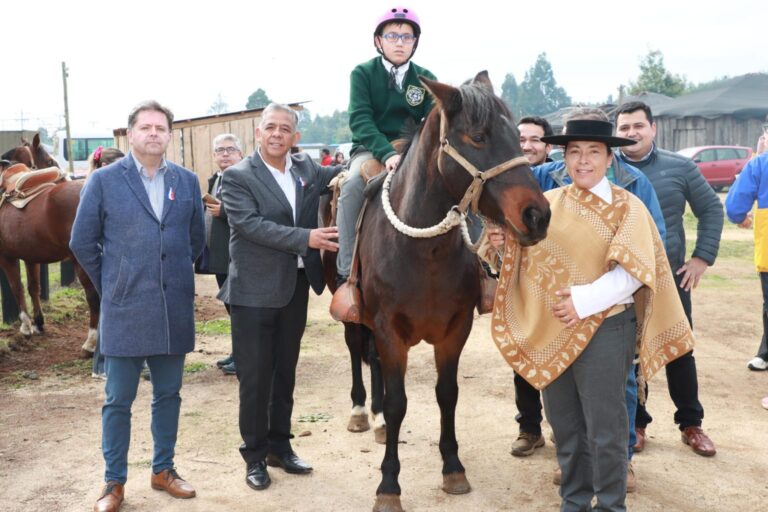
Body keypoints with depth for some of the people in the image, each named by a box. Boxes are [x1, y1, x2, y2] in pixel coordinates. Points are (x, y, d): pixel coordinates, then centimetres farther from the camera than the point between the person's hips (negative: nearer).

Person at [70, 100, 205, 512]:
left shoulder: (187, 181, 5)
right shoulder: (103, 181, -3)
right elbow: (82, 242, 2)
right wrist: (110, 286, 4)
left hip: (175, 310, 3)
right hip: (124, 310, -3)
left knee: (168, 395, 13)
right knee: (118, 400, 5)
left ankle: (163, 470, 29)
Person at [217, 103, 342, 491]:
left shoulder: (307, 168, 7)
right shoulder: (237, 176, -9)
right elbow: (253, 225, -21)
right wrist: (306, 238, -26)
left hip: (296, 287, 5)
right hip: (254, 292, -5)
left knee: (285, 372, 16)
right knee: (255, 377, 4)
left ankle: (280, 446, 30)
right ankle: (254, 456, 18)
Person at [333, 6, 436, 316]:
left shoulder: (426, 79, 6)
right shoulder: (363, 73, -2)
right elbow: (360, 119, -14)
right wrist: (387, 153, -30)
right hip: (371, 149, -3)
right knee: (353, 186, -36)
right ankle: (347, 274, -34)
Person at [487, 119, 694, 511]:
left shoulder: (627, 207, -4)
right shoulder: (546, 203, 6)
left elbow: (633, 271, -13)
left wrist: (584, 300, -22)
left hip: (603, 329, -4)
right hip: (550, 331, 4)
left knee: (604, 430, 5)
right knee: (564, 426, 15)